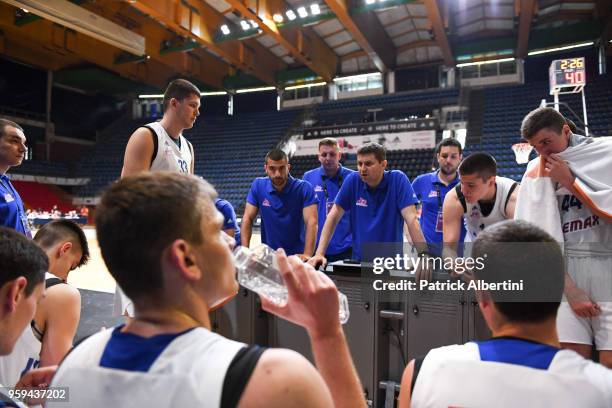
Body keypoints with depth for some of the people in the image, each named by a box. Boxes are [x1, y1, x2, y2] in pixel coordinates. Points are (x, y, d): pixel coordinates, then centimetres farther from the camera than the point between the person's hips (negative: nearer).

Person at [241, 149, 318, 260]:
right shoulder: (258, 186, -2)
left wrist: (307, 254, -28)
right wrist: (245, 251, -12)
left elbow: (311, 222, -17)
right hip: (268, 254, 2)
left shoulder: (304, 188, -10)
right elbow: (248, 219, -1)